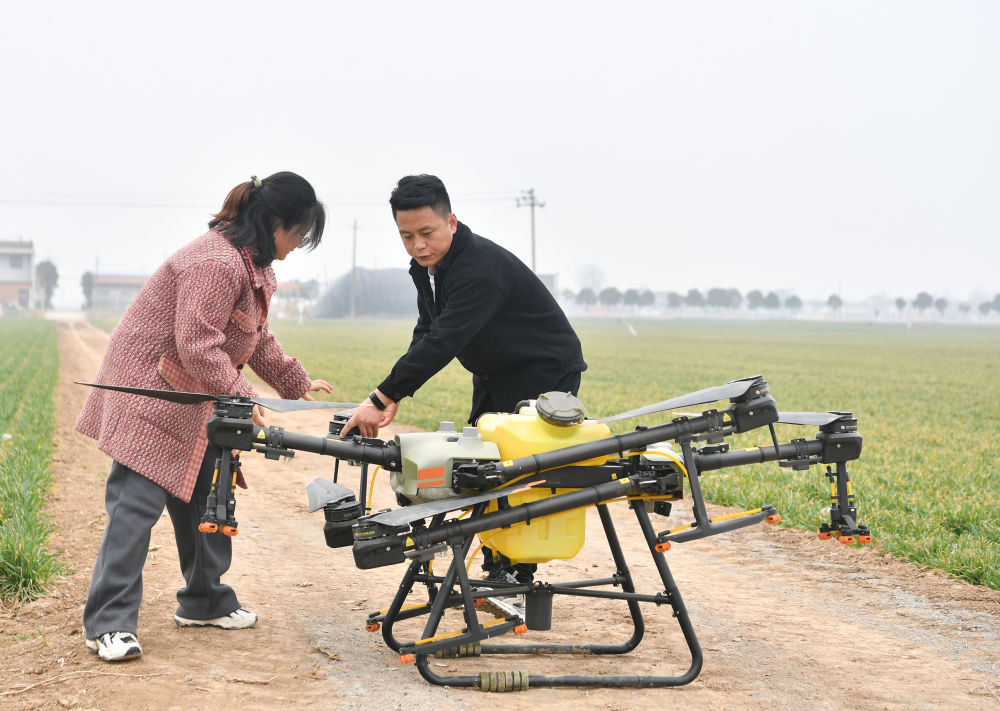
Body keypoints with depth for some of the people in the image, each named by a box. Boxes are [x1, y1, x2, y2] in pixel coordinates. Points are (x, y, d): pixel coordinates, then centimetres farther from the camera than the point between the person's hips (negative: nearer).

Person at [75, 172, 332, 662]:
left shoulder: (251, 264, 13)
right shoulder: (217, 263, -24)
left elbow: (257, 337, 21)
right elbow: (198, 345, -28)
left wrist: (296, 383, 19)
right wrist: (240, 397, -29)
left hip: (192, 401, 11)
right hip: (151, 391, -11)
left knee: (204, 498, 14)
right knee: (138, 502, -12)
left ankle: (204, 602, 26)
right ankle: (110, 625, -11)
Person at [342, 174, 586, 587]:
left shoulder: (481, 267, -32)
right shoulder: (425, 267, -1)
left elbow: (442, 342, -38)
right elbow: (426, 334, 3)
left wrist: (381, 399, -39)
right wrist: (394, 395, -12)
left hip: (545, 373, -9)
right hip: (494, 378, 9)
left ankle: (519, 579, -3)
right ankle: (496, 573, 15)